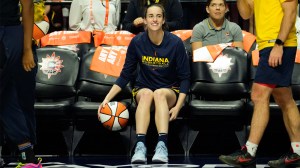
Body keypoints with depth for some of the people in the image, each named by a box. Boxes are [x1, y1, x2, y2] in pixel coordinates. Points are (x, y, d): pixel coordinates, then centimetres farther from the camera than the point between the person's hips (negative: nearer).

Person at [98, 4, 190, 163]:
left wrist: (178, 106, -17)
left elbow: (184, 77, -5)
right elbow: (125, 75, 2)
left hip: (169, 91, -1)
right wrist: (107, 99, -8)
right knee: (147, 94, -34)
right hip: (143, 89, 1)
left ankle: (162, 146, -53)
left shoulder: (175, 43, -10)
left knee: (159, 94, -36)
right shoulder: (137, 42, -6)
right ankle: (140, 146, -52)